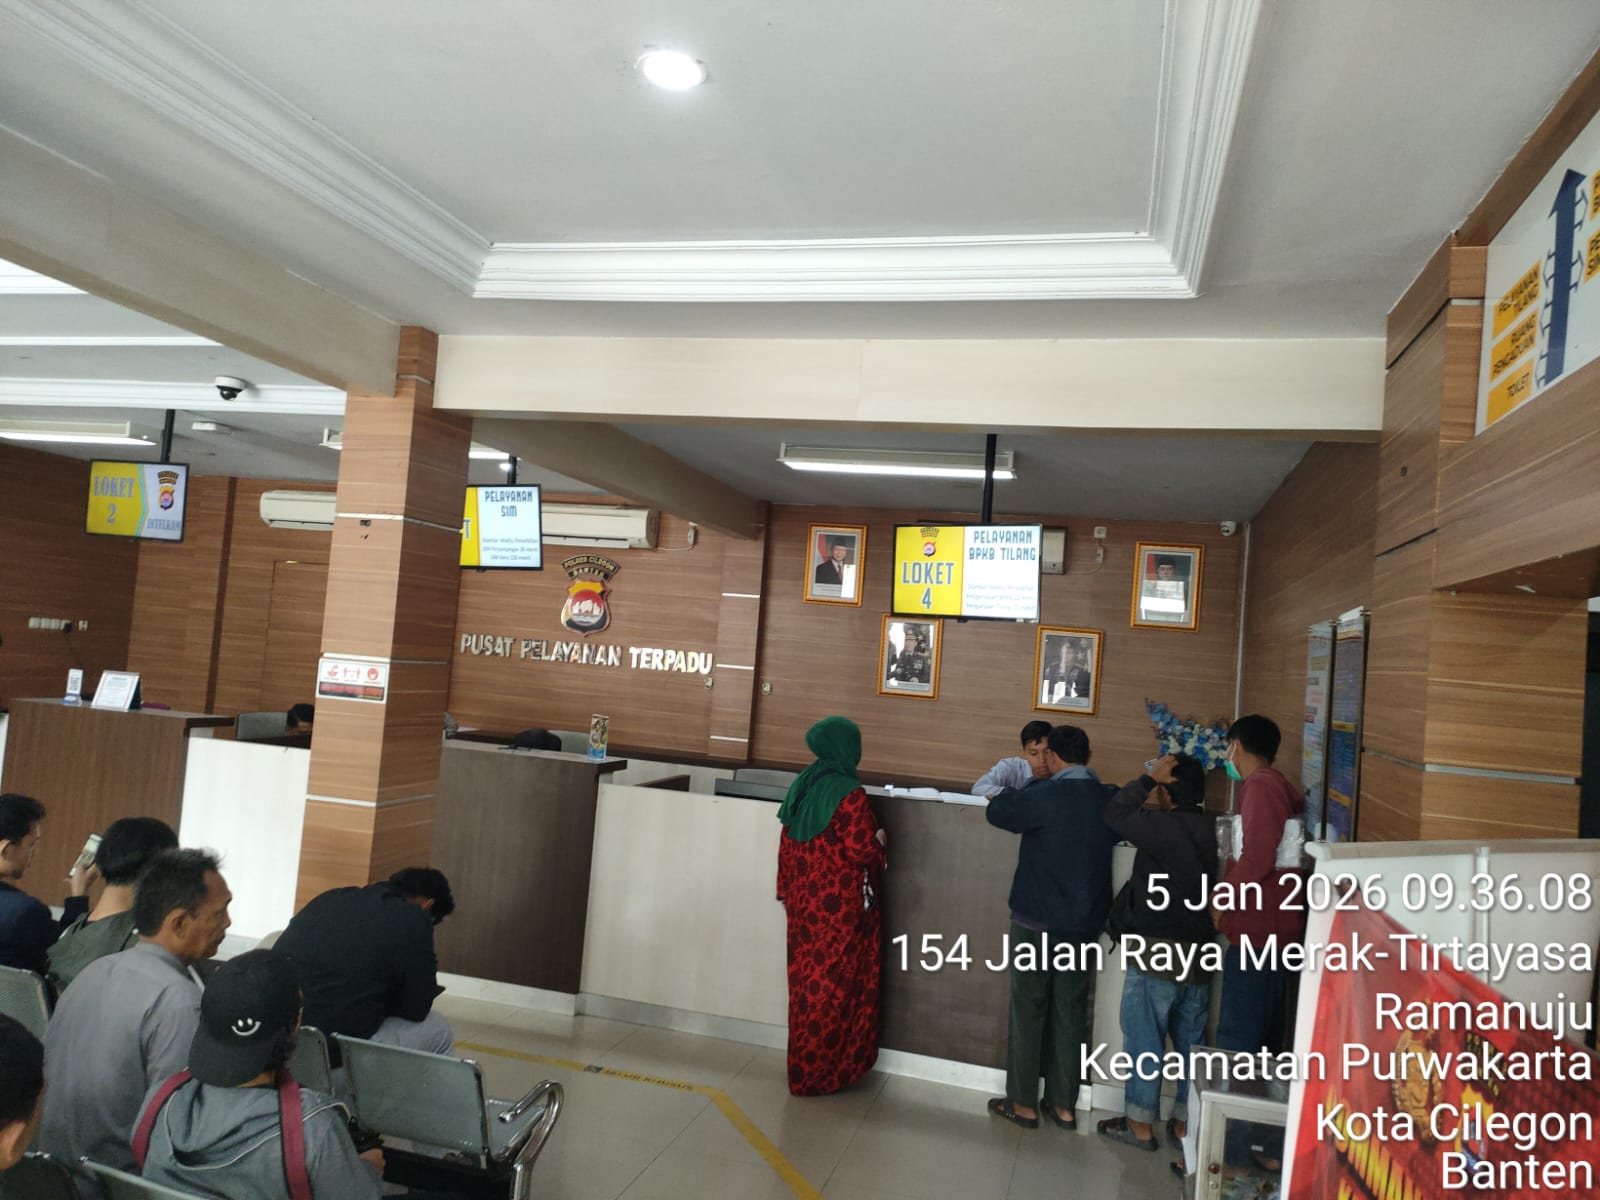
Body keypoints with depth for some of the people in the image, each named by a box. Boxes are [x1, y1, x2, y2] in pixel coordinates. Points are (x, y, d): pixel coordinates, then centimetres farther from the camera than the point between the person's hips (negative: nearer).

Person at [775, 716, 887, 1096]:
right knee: (834, 982, 5)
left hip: (805, 898, 7)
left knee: (807, 978, 16)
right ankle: (821, 1072, 15)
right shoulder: (849, 794, -19)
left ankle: (804, 1064, 30)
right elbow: (860, 850, -21)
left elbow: (786, 845, 9)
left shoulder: (802, 786, 4)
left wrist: (785, 892, 18)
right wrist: (879, 841, 0)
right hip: (840, 905, -7)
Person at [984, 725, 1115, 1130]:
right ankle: (1063, 1104, 21)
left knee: (1028, 1011, 6)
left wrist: (1016, 792, 14)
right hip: (1085, 925, 5)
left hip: (1037, 922, -5)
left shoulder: (1045, 796, -17)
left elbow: (997, 812, -4)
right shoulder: (1109, 800, -1)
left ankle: (1023, 1103, 14)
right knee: (1071, 1013, 13)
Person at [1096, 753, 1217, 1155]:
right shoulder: (1211, 832, 3)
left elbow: (1116, 814, -9)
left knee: (1144, 1039, 4)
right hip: (1200, 953, 7)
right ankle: (1184, 1121, 23)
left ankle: (1140, 1124, 12)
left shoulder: (1163, 827, -18)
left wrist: (1149, 778, -6)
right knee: (1191, 1041, 14)